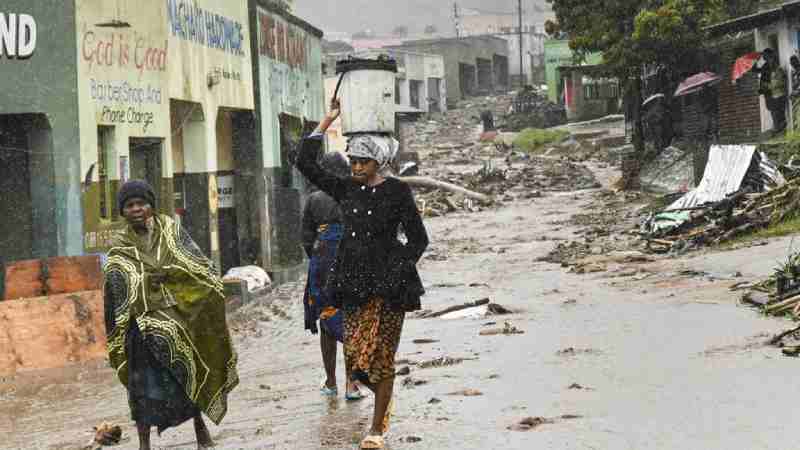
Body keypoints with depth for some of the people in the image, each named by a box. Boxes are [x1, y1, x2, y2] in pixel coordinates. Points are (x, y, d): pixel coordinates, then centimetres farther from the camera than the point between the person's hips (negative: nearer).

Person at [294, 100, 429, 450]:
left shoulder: (397, 191, -3)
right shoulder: (345, 189, 8)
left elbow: (418, 239, 2)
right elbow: (305, 162, 4)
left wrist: (399, 270, -9)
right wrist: (328, 120, 4)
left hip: (388, 283, -4)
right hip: (353, 282, 4)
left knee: (380, 355, -1)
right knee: (354, 355, 2)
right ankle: (384, 399, 31)